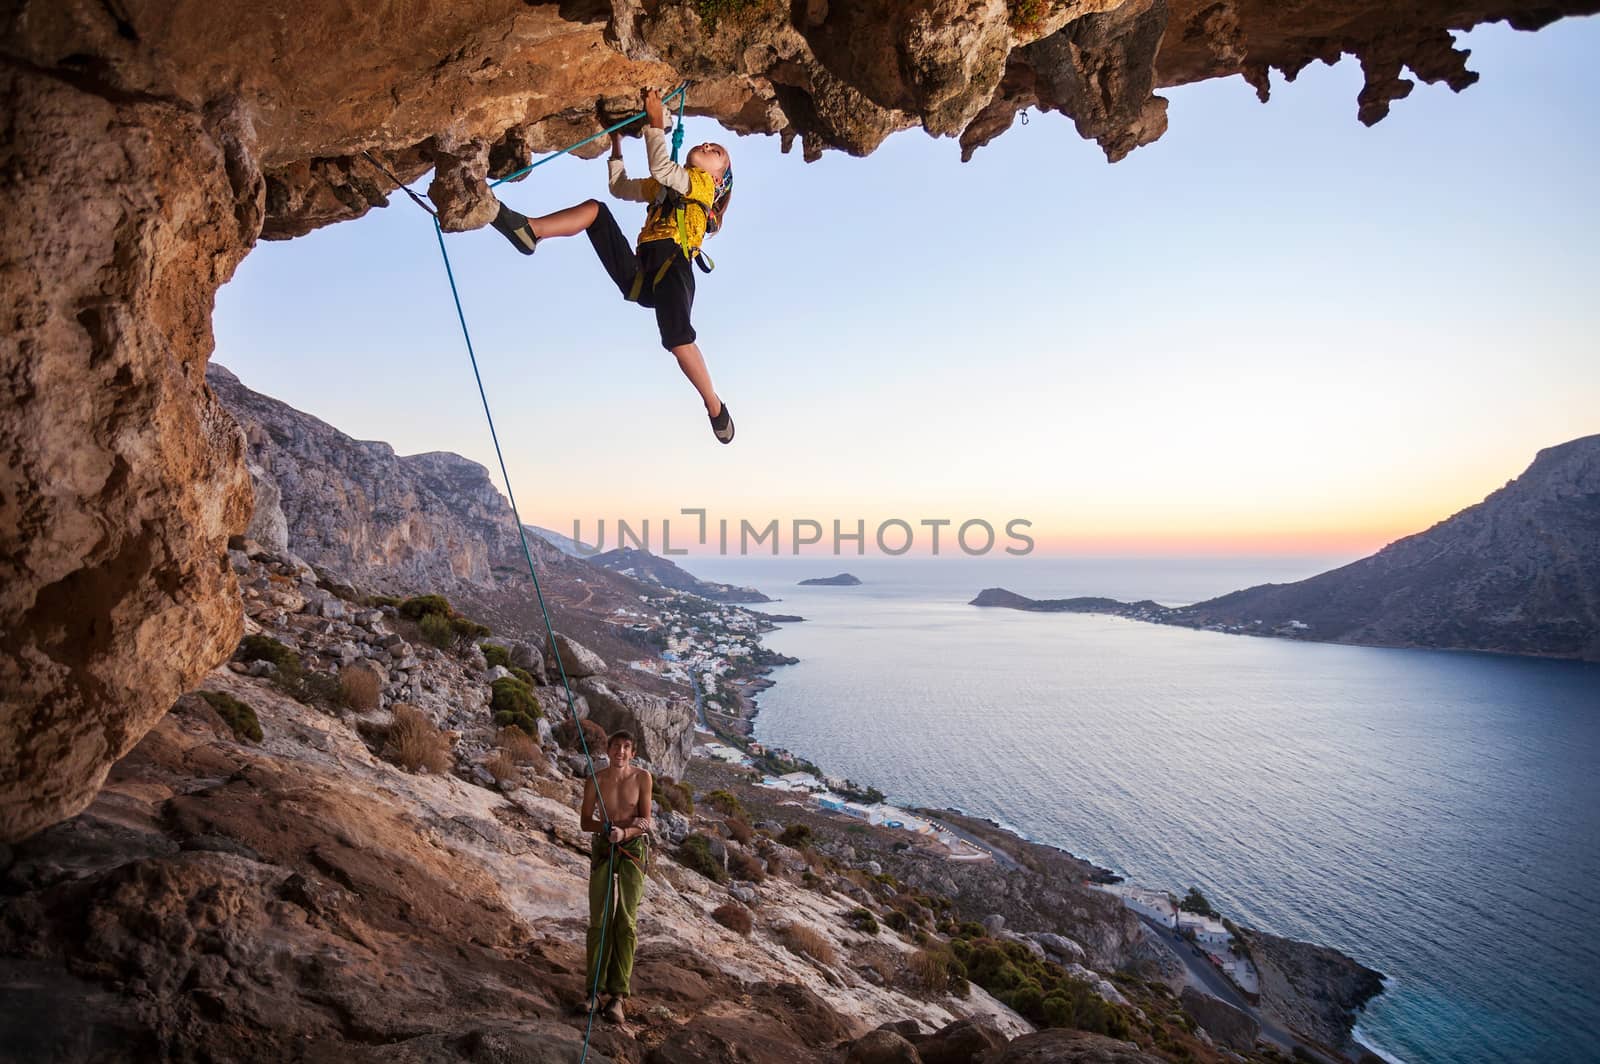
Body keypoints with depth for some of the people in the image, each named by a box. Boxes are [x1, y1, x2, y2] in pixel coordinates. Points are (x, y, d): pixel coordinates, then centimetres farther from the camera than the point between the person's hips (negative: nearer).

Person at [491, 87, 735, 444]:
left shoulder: (703, 182, 15)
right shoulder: (665, 186, 36)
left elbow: (661, 167, -3)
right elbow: (620, 187, 43)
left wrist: (655, 124, 4)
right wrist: (617, 146, 39)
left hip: (672, 266, -7)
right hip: (638, 270, 7)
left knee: (678, 340, -27)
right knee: (594, 209, -5)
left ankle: (716, 409, -14)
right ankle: (527, 230, -25)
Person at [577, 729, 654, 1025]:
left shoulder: (642, 777, -6)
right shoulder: (595, 780, -6)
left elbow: (645, 820, -5)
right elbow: (585, 821, -2)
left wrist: (625, 831, -25)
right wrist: (607, 827, -21)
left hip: (633, 849, 0)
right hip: (603, 848, 0)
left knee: (626, 921, -2)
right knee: (600, 920, 0)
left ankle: (617, 994, 4)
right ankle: (593, 989, 11)